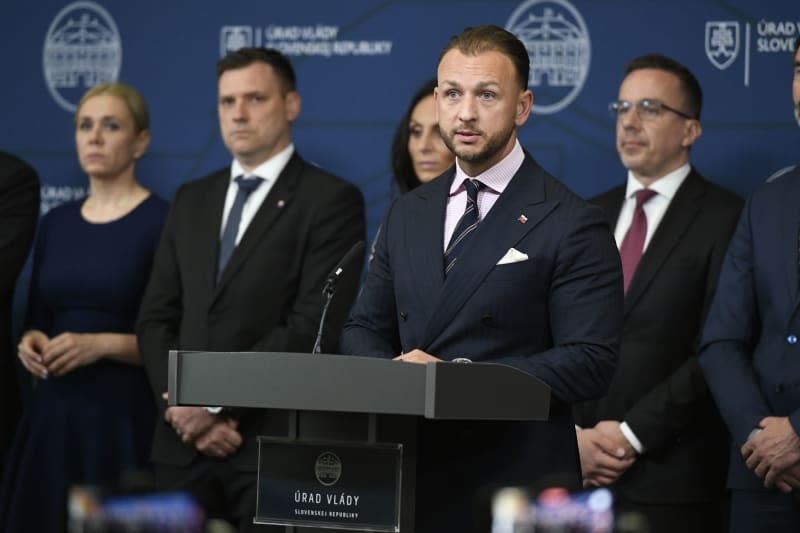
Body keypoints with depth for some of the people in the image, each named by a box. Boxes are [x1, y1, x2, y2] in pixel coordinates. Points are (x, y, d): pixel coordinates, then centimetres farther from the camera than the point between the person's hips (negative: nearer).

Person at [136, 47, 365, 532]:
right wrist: (180, 405, -5)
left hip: (278, 443, -5)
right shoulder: (193, 201, 16)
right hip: (186, 444, 5)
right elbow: (157, 318, 12)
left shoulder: (331, 200, -4)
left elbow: (313, 327, -13)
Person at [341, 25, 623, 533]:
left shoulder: (574, 225, -7)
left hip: (517, 490, -5)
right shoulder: (407, 214, 14)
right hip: (409, 478, 5)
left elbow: (590, 362, -14)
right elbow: (364, 328, 16)